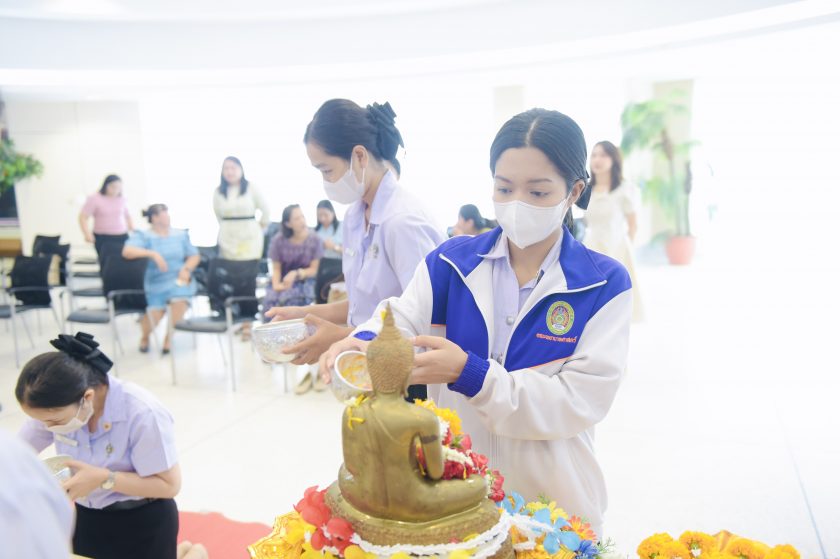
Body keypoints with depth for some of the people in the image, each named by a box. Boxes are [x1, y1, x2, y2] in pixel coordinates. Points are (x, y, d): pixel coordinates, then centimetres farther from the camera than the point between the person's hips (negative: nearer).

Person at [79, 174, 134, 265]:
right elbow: (83, 217, -4)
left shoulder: (121, 200, 9)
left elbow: (127, 217, 24)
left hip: (122, 237, 3)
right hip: (103, 239, -3)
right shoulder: (94, 199, -2)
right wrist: (87, 234, -19)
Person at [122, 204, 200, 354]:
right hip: (156, 283, -2)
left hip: (178, 279, 2)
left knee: (180, 302, -31)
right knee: (154, 315, -21)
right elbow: (127, 251, -19)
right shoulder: (143, 235, -1)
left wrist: (186, 269, -7)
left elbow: (194, 256, 14)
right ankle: (145, 338, 21)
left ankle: (169, 338, -2)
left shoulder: (180, 234, 11)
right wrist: (152, 253, -30)